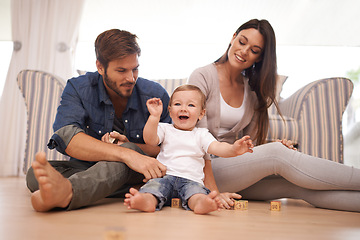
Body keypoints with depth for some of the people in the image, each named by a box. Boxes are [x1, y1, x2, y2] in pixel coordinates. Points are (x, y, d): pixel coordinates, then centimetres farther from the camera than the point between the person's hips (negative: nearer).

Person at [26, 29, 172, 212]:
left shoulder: (155, 95, -7)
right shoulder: (78, 89, -9)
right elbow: (65, 138, -28)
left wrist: (134, 148, -22)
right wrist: (126, 154, -40)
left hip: (136, 176, -1)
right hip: (87, 170, 2)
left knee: (131, 149, -36)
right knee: (36, 174, -23)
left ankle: (65, 191, -56)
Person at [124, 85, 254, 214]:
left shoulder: (201, 134, 15)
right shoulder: (165, 129, 16)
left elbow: (217, 147, -3)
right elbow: (149, 140, -2)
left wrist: (233, 149, -25)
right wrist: (155, 116, -16)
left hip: (191, 180, 0)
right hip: (165, 176, 1)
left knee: (196, 189, -33)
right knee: (154, 184, -31)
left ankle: (200, 203, -63)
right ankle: (147, 200, -59)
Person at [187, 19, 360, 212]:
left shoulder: (253, 89, 12)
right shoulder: (202, 77, -5)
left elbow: (250, 142, 7)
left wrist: (276, 148, -15)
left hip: (237, 168, 5)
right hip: (206, 168, -5)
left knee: (299, 185, -21)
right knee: (277, 152, -28)